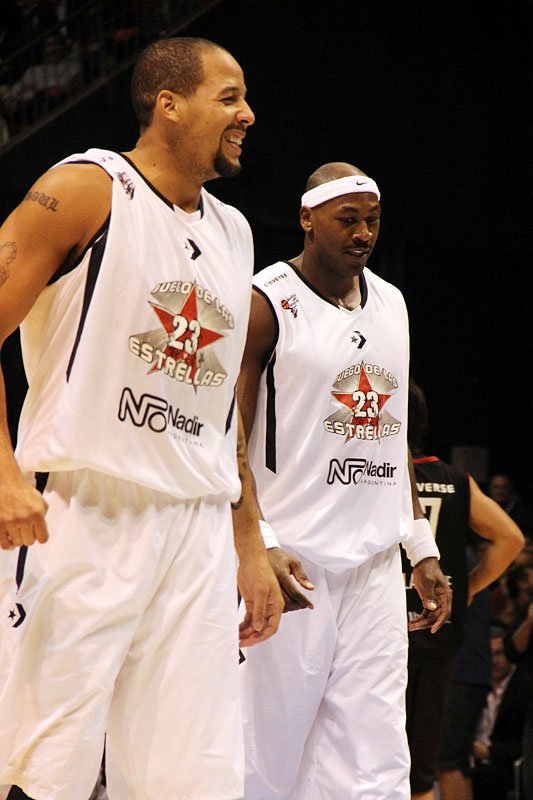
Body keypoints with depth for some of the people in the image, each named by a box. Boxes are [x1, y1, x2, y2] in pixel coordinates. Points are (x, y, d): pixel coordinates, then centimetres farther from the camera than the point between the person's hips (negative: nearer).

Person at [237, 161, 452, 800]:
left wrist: (422, 548, 16)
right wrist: (260, 545, -19)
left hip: (376, 562, 6)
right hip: (295, 558, -6)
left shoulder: (391, 304, 15)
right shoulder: (267, 303, -5)